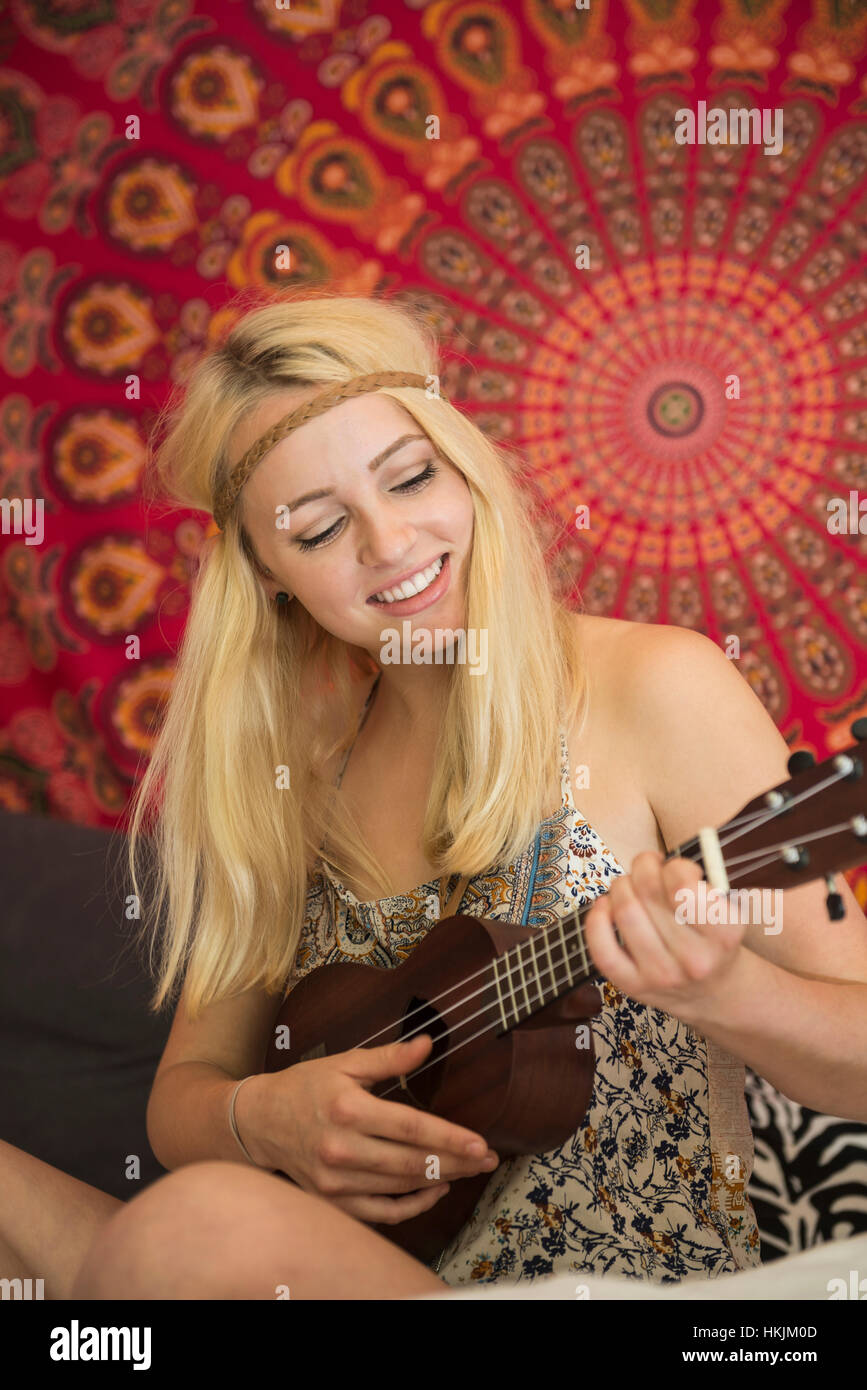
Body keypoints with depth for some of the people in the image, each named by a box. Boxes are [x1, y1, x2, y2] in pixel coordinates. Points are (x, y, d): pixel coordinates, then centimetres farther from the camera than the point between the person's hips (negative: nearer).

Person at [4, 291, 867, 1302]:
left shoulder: (655, 689, -9)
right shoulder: (293, 768, 6)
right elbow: (187, 1085, 10)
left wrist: (717, 989, -28)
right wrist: (261, 1120, -13)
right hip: (362, 1255, 4)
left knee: (208, 1224, -29)